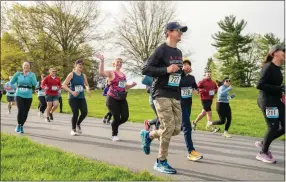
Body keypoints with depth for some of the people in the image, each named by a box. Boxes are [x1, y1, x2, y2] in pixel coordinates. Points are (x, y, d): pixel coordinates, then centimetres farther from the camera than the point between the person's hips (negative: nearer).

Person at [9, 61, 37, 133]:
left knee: (25, 113, 5)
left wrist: (30, 75, -19)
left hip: (28, 96, 1)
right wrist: (15, 75, -9)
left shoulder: (32, 74, 0)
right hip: (19, 95, -1)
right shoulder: (18, 74, 2)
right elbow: (11, 83, 5)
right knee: (20, 111, -17)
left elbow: (35, 84, -14)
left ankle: (21, 126, 30)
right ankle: (18, 124, 10)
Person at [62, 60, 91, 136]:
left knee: (84, 112, -9)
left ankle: (78, 124, 23)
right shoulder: (71, 74, -5)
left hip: (81, 97, 4)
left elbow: (86, 84, 23)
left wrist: (88, 89, 0)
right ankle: (73, 129, 18)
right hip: (73, 98, -4)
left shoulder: (83, 75, 9)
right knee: (75, 114, -7)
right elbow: (64, 85, -9)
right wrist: (72, 92, -19)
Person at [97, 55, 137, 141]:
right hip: (112, 98, -6)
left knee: (125, 117, 1)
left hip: (122, 98, 6)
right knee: (117, 117, -5)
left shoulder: (123, 74, 15)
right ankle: (114, 135, 19)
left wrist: (132, 85, 6)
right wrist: (102, 61, -30)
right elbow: (101, 73, -25)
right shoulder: (111, 72, -4)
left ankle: (114, 125, 33)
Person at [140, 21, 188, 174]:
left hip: (175, 95, 8)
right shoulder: (161, 50, -7)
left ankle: (148, 135, 29)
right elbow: (145, 70, -14)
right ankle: (161, 162, 8)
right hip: (162, 94, -7)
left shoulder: (179, 53, 17)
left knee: (176, 129, 5)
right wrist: (166, 70, -20)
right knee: (168, 128, -10)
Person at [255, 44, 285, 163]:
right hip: (267, 101, -9)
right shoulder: (269, 67, -14)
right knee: (273, 127, -5)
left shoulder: (277, 68, 12)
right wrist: (280, 88, -23)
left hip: (276, 101, 9)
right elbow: (260, 85, -22)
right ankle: (263, 153, 14)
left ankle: (263, 143, 23)